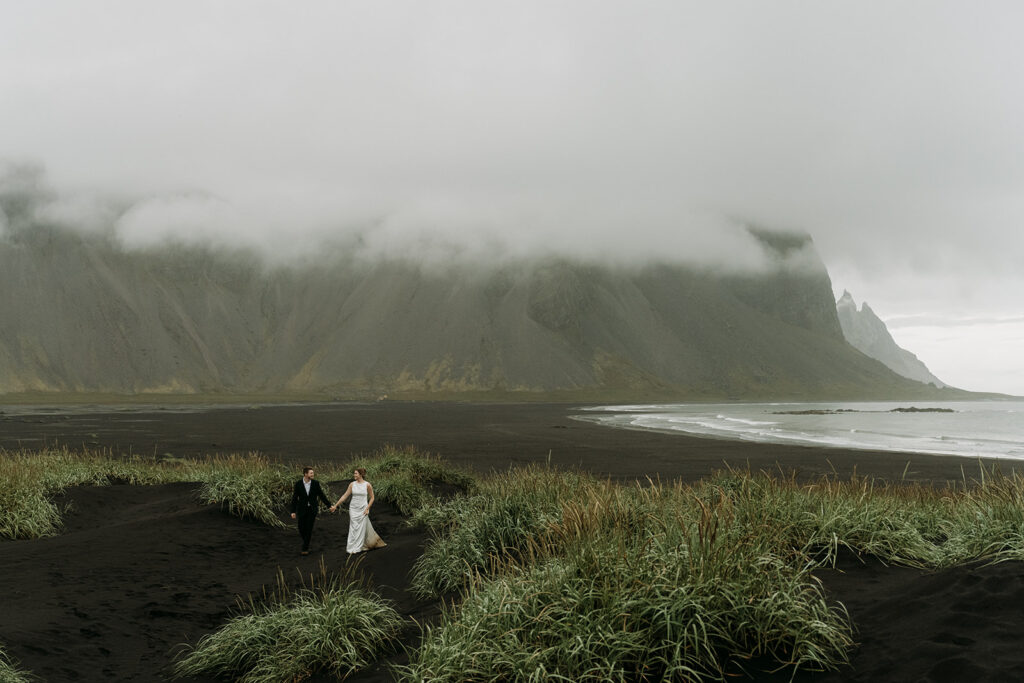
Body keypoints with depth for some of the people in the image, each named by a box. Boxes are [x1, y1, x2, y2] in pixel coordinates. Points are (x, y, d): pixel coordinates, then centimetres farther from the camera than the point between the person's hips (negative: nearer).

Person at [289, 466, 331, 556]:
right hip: (302, 510, 0)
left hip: (312, 509, 0)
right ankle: (306, 540, 33)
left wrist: (329, 505, 6)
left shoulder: (316, 483, -6)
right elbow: (294, 498, -4)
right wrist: (293, 511, -7)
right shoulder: (298, 484, -8)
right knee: (301, 528, 2)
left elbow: (321, 495, 4)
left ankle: (305, 549, 4)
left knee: (309, 529, -4)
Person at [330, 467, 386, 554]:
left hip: (363, 510, -2)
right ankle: (352, 548, 8)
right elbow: (344, 496, 3)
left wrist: (367, 508, -9)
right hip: (353, 509, 2)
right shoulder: (352, 484, 0)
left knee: (361, 528, 1)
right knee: (353, 528, 2)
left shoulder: (368, 485, -7)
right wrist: (335, 506, 1)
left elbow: (372, 498, 1)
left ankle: (357, 548, 11)